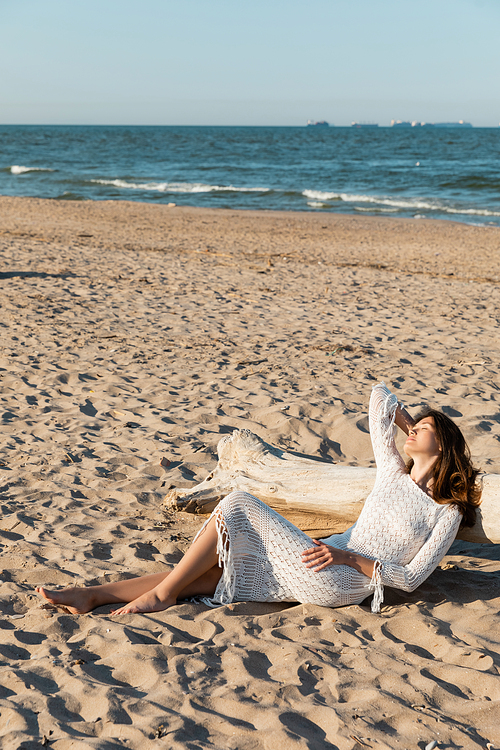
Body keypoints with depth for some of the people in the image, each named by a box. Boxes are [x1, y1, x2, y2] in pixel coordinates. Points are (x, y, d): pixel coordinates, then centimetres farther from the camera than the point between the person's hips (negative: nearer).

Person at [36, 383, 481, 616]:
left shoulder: (447, 512, 3)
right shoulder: (393, 471, 19)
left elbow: (412, 578, -8)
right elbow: (380, 395, 24)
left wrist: (350, 558, -15)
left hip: (345, 583, -6)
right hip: (328, 565, 7)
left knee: (239, 506, -18)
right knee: (212, 569, -9)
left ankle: (162, 594, -8)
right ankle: (93, 596, -7)